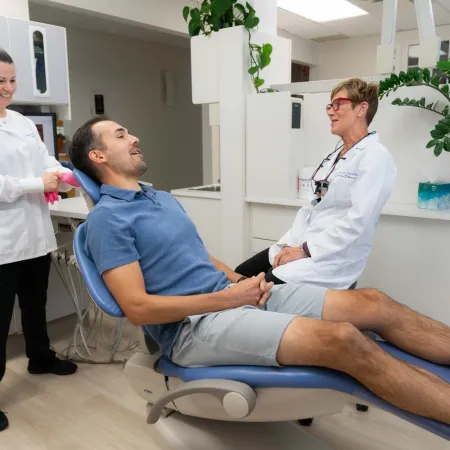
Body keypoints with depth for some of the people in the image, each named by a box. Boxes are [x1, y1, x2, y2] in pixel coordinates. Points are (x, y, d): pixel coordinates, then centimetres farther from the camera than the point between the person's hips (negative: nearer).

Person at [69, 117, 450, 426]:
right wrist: (229, 297, -15)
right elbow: (138, 308, -15)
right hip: (194, 324, -8)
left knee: (374, 304, -6)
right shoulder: (107, 218, -6)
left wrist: (240, 280, 0)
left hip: (232, 295, 8)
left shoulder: (164, 198, 20)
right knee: (343, 339, -26)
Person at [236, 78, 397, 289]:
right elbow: (312, 207, 13)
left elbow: (358, 220, -21)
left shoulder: (375, 157, -11)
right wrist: (289, 244, -1)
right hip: (301, 246, 8)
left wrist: (305, 250, -20)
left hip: (333, 258, -8)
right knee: (241, 275, 0)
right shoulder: (334, 155, 16)